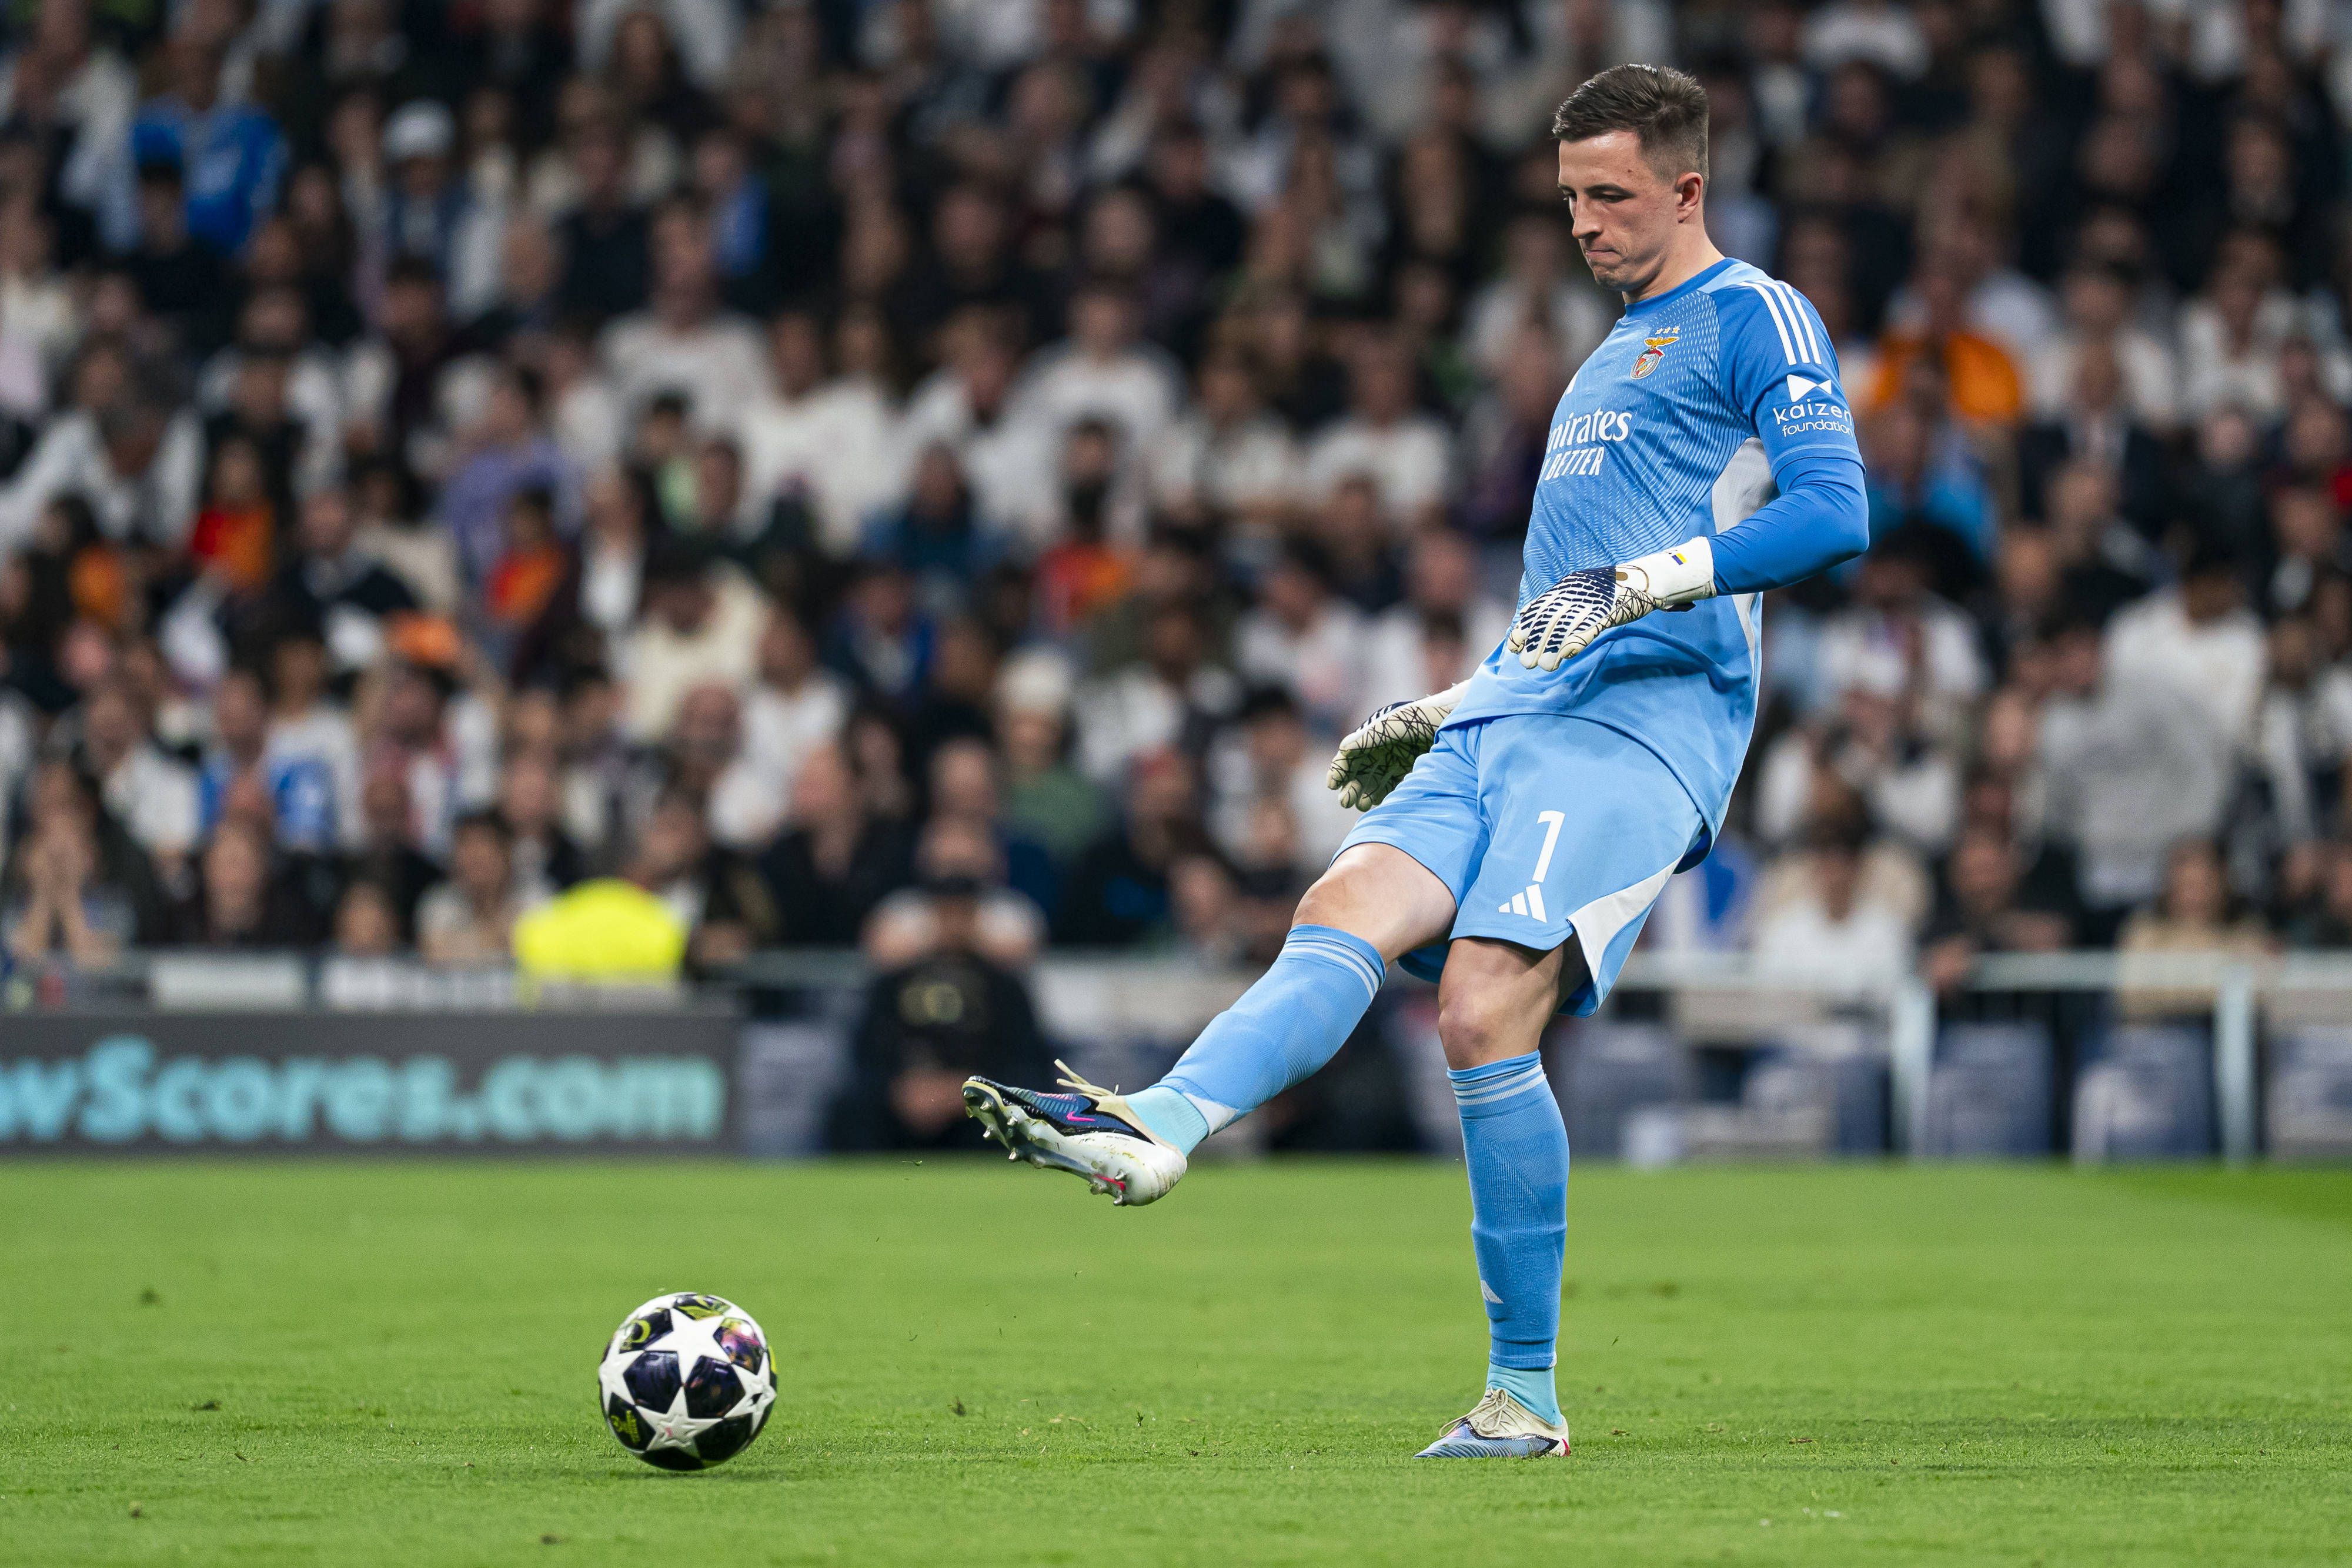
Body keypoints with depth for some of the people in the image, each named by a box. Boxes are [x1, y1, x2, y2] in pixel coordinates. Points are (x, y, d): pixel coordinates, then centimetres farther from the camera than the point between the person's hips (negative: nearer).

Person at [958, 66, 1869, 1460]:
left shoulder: (1756, 319, 2)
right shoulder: (1615, 356, 30)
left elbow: (1835, 510, -13)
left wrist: (1655, 580, -21)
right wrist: (1451, 708, 32)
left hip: (1644, 723, -9)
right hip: (1512, 719, 9)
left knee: (1484, 1006, -20)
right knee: (1348, 910, -17)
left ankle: (1526, 1395, -13)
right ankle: (1161, 1128, -42)